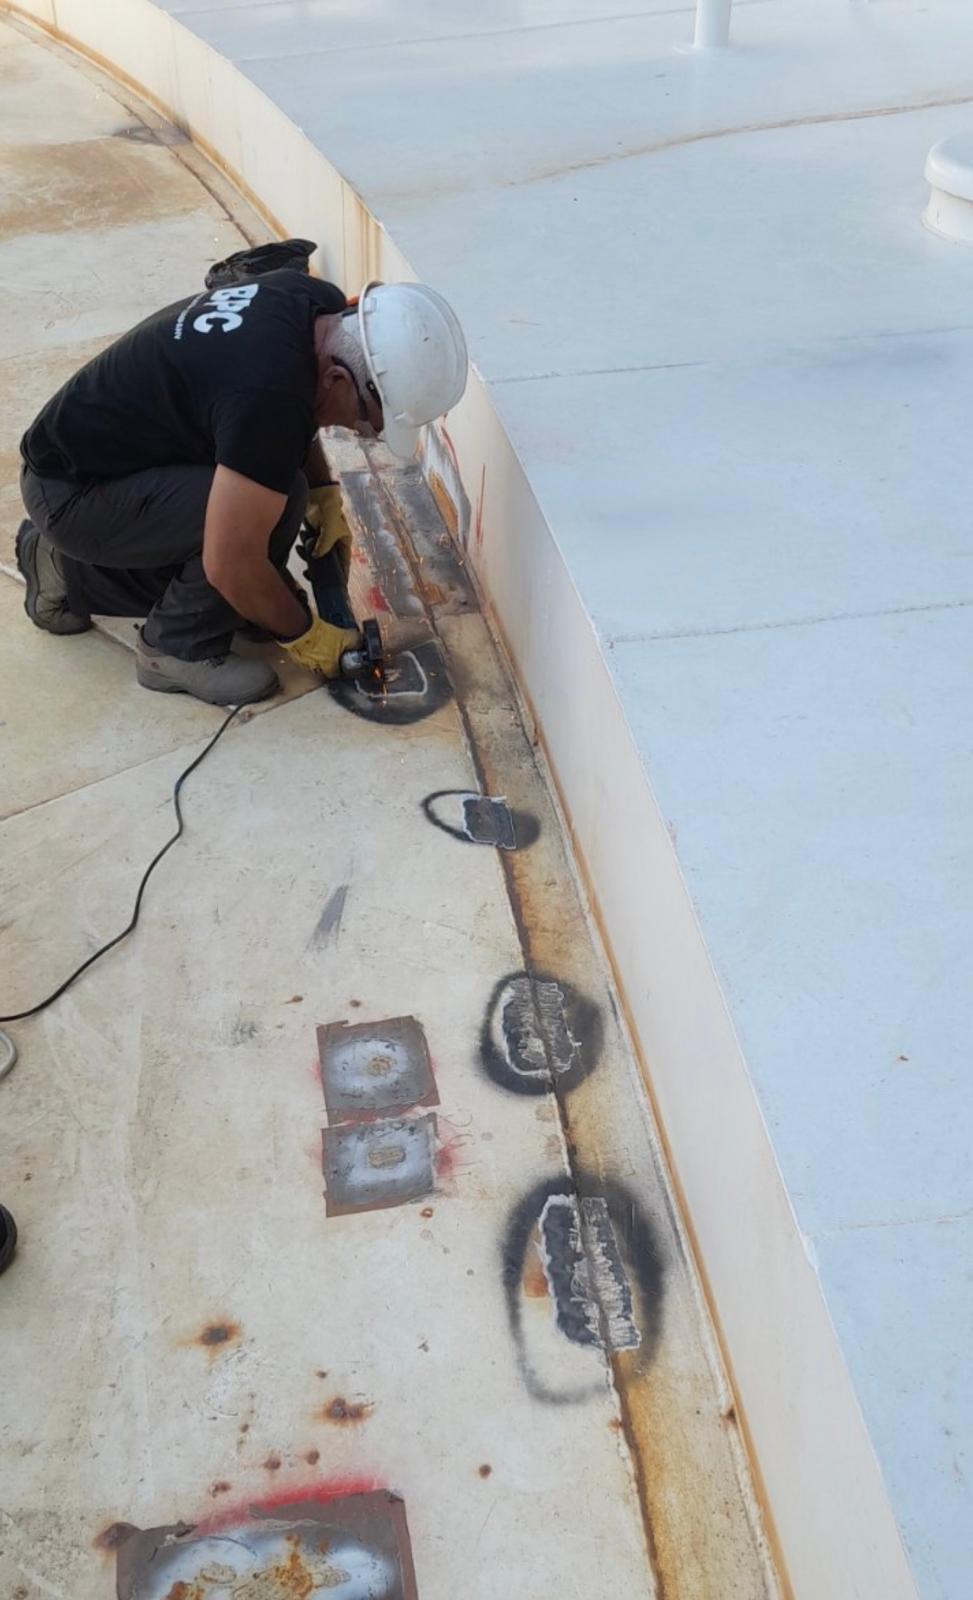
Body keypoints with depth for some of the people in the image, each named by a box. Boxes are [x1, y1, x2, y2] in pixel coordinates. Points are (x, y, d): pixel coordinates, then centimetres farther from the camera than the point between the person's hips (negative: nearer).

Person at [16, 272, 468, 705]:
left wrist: (325, 493, 3)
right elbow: (231, 564, -29)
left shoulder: (318, 303, -8)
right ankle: (178, 648, -4)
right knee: (268, 504, -24)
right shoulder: (268, 394, -35)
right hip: (69, 492, -9)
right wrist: (303, 633, -13)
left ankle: (69, 573, 24)